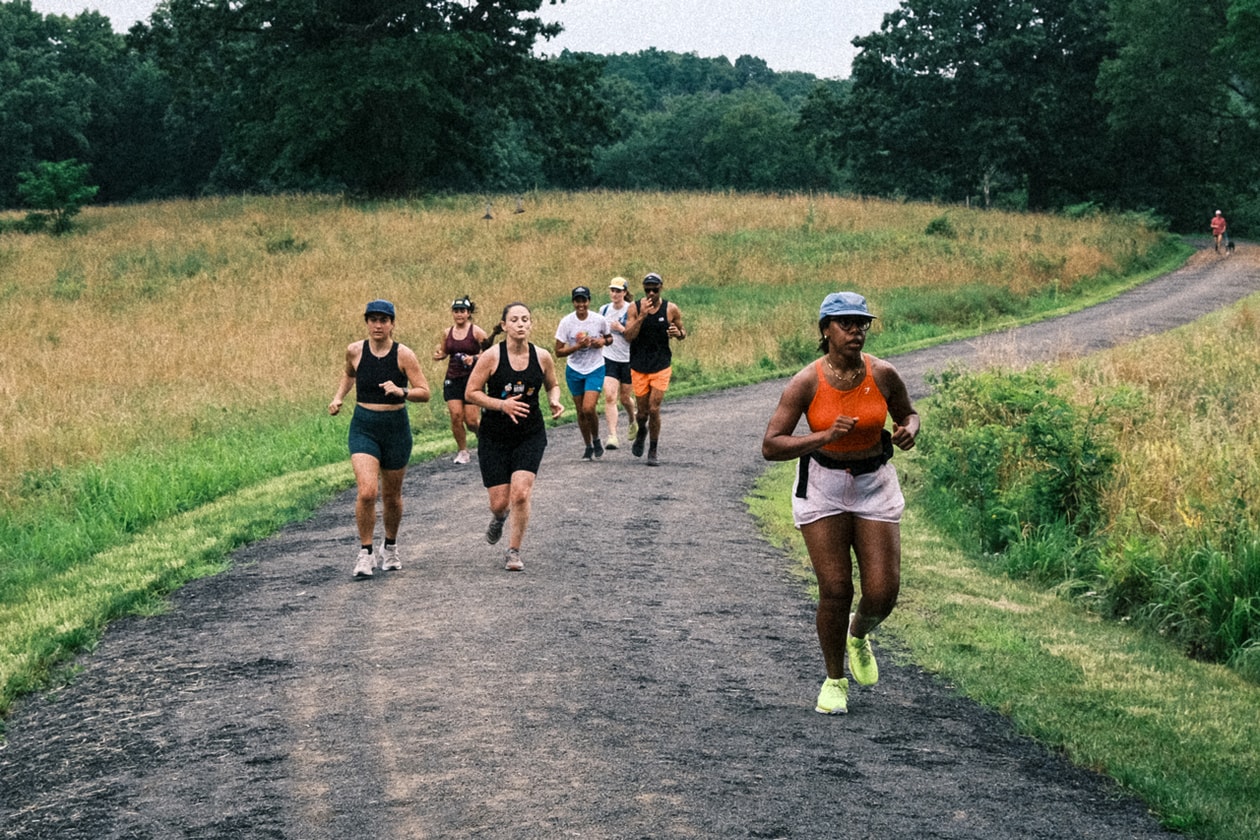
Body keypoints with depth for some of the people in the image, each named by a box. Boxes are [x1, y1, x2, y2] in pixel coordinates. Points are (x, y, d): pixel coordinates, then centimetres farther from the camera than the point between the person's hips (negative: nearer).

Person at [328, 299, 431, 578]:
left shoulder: (404, 355, -9)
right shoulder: (355, 351, -1)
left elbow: (425, 393, -9)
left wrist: (402, 392, -26)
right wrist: (338, 397, 9)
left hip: (396, 428, 0)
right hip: (363, 427, 0)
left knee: (391, 495, 12)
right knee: (367, 492, -17)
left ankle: (390, 547, 37)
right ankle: (365, 552, -3)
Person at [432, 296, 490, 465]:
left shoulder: (476, 332, -5)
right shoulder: (447, 333, 8)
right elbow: (443, 352, 22)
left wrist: (474, 358, -19)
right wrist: (438, 355, -1)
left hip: (472, 378, -4)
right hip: (452, 379, 4)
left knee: (471, 420, -7)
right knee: (456, 416, -8)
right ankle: (463, 451, 8)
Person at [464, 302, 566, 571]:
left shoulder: (542, 357, -3)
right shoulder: (491, 356, -11)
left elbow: (552, 385, 16)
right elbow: (471, 393, -8)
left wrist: (555, 401, -6)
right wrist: (502, 404, -21)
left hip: (531, 435, 1)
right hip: (494, 437, -1)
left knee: (521, 494, -15)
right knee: (499, 502, 0)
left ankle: (514, 552, 3)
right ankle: (499, 517, 40)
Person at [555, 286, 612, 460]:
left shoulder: (599, 320, -8)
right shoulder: (566, 322, -10)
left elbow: (610, 338, 11)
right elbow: (558, 352, -9)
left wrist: (603, 341, -12)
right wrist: (578, 346, -23)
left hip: (595, 369, -2)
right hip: (574, 370, 2)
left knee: (589, 408, -17)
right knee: (581, 412, 8)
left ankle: (596, 440, 9)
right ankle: (588, 447, 26)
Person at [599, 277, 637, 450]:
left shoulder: (632, 311, -10)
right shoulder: (604, 310, 3)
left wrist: (622, 329, -25)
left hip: (628, 359, -2)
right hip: (609, 359, 2)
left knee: (625, 397, 12)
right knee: (609, 397, -14)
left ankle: (633, 420, 46)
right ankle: (612, 436, -18)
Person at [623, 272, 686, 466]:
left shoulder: (671, 309, -3)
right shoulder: (635, 308, -5)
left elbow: (683, 333, 10)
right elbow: (628, 336, -14)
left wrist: (678, 333, -14)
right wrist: (642, 316, -25)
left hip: (661, 366, -1)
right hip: (638, 367, 1)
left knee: (654, 409, -7)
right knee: (642, 411, 6)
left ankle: (653, 452, 7)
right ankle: (642, 432, 42)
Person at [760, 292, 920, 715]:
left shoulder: (883, 375, -9)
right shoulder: (806, 383, -15)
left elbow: (908, 414, 11)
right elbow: (770, 446, -17)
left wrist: (909, 430, -13)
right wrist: (826, 436, -29)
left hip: (874, 486, 2)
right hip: (823, 488, -2)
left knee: (883, 593, -4)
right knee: (835, 590, -6)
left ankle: (858, 635, 33)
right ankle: (834, 680, 16)